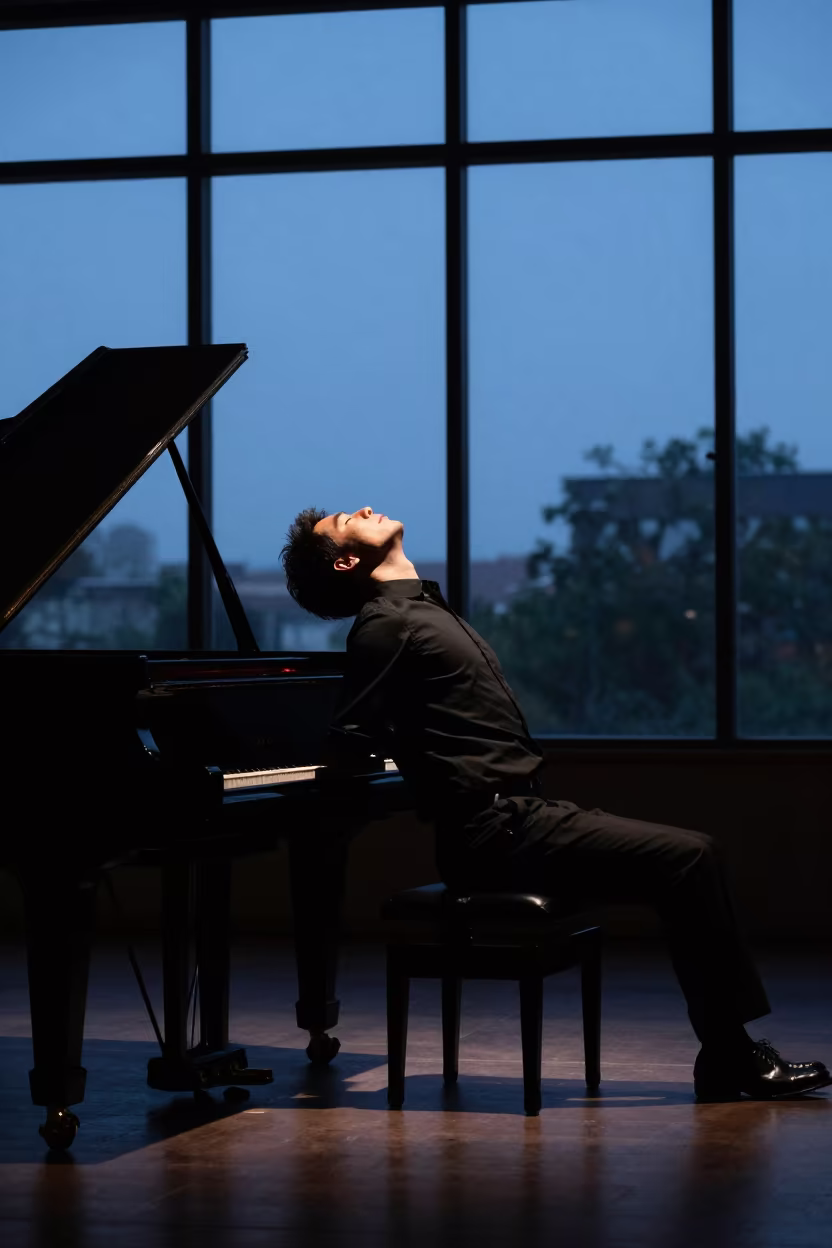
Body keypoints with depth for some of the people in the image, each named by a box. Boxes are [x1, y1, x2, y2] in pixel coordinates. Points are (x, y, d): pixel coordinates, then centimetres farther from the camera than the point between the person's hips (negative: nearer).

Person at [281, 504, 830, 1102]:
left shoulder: (425, 611, 21)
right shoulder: (385, 626, -9)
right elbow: (352, 750, -14)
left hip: (520, 813, 9)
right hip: (500, 833, -9)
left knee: (690, 858, 3)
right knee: (690, 858, -15)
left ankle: (728, 1056, -1)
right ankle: (730, 1058, -10)